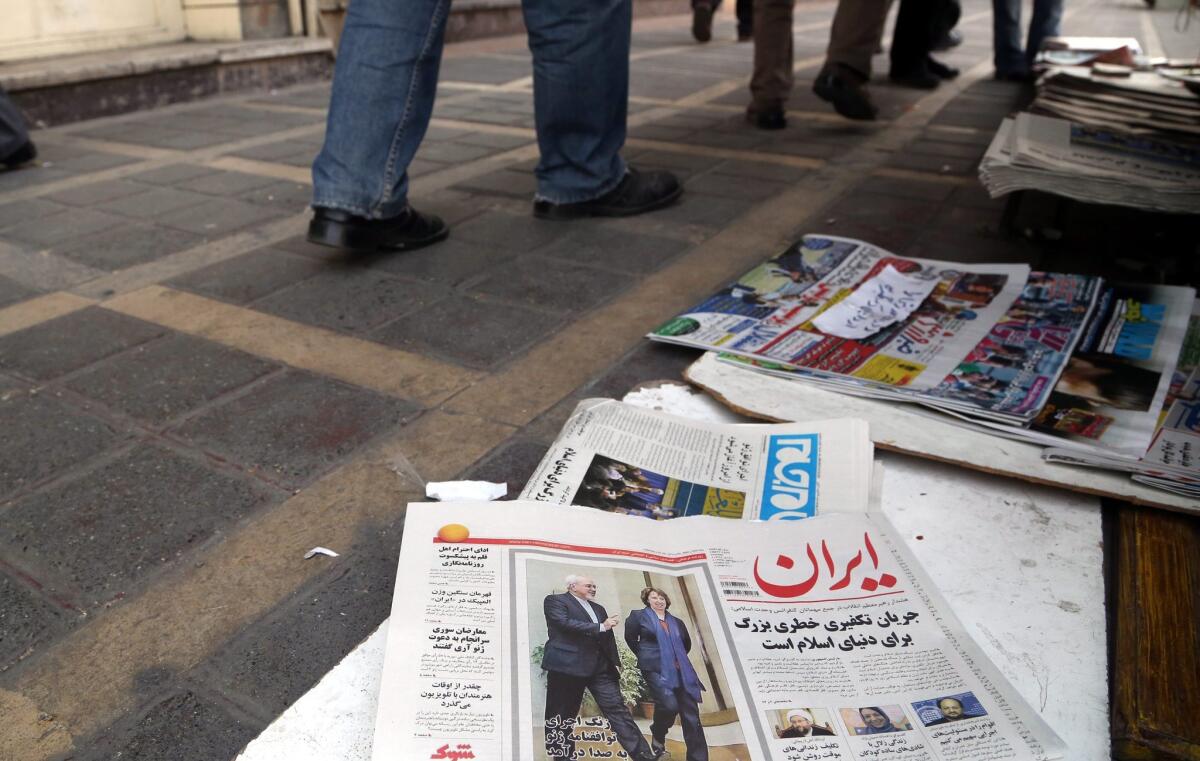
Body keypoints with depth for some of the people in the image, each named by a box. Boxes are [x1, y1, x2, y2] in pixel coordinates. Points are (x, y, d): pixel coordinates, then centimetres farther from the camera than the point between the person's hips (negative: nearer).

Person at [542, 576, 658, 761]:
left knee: (617, 708, -3)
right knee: (561, 715, 1)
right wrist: (600, 627, -12)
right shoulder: (555, 601, 1)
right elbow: (565, 623, -15)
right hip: (568, 664, -5)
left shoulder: (598, 608, 24)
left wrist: (615, 662, 9)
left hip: (601, 667, 5)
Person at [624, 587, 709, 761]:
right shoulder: (638, 616, 5)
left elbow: (687, 644, 29)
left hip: (681, 672, 5)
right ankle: (658, 736, 6)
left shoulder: (676, 622, 18)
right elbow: (630, 638, 9)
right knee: (670, 705, -25)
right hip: (656, 669, -5)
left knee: (692, 717, -2)